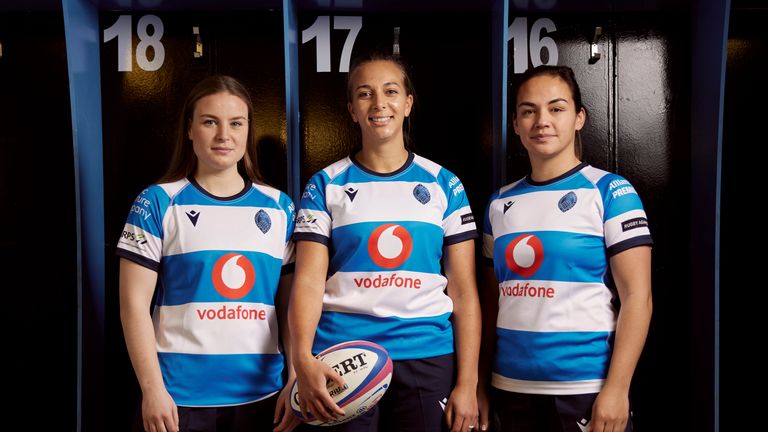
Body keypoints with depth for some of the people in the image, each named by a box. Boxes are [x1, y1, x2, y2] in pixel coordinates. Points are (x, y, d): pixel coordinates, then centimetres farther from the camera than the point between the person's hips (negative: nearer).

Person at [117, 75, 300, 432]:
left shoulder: (279, 207, 6)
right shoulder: (158, 203, -1)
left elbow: (290, 304, 7)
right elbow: (134, 303, -3)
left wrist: (296, 380, -1)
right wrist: (153, 389, -9)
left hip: (261, 393, 3)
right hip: (180, 393, -2)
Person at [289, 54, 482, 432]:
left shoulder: (443, 185, 5)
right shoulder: (326, 185, 2)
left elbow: (463, 291, 3)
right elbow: (308, 281, -5)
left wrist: (468, 384, -4)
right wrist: (303, 359, -22)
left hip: (426, 357, 1)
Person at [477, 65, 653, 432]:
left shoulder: (610, 192, -5)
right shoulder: (500, 203, 7)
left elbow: (637, 297, -9)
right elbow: (493, 299, 11)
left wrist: (616, 389, -15)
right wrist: (480, 382, 8)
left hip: (586, 388, -4)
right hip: (511, 387, 4)